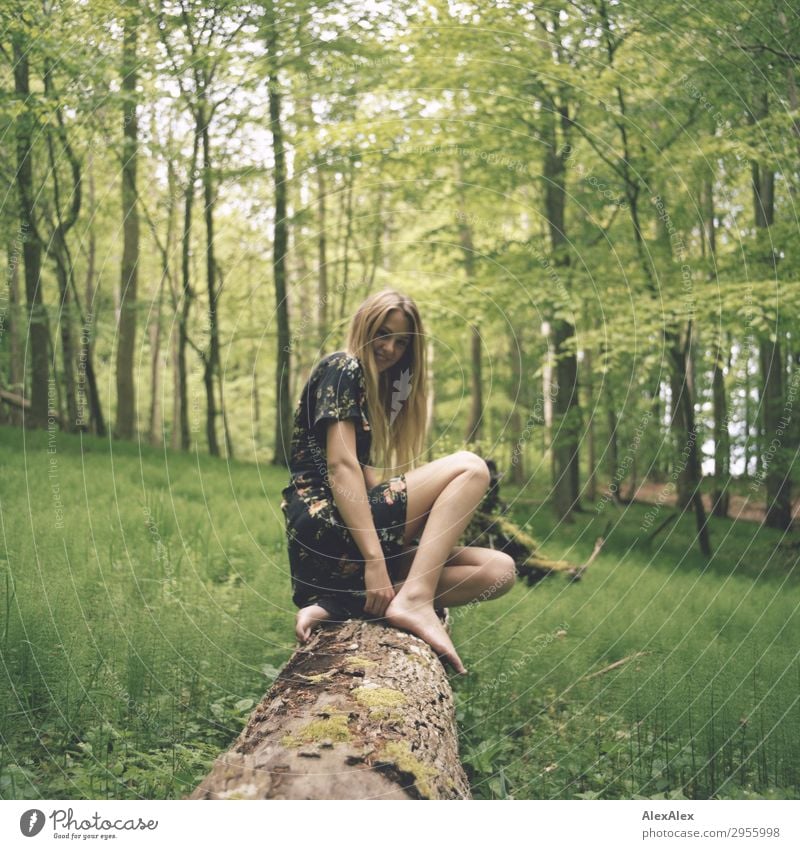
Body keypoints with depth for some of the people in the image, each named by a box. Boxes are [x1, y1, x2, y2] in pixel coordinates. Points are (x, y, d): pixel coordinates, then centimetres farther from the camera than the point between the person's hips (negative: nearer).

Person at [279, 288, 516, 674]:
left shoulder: (372, 388, 27)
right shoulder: (342, 368, -2)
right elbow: (340, 465, -16)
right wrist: (374, 560, -24)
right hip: (327, 525, -9)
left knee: (498, 571, -2)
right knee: (470, 467, -13)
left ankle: (342, 601, -13)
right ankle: (414, 599, -26)